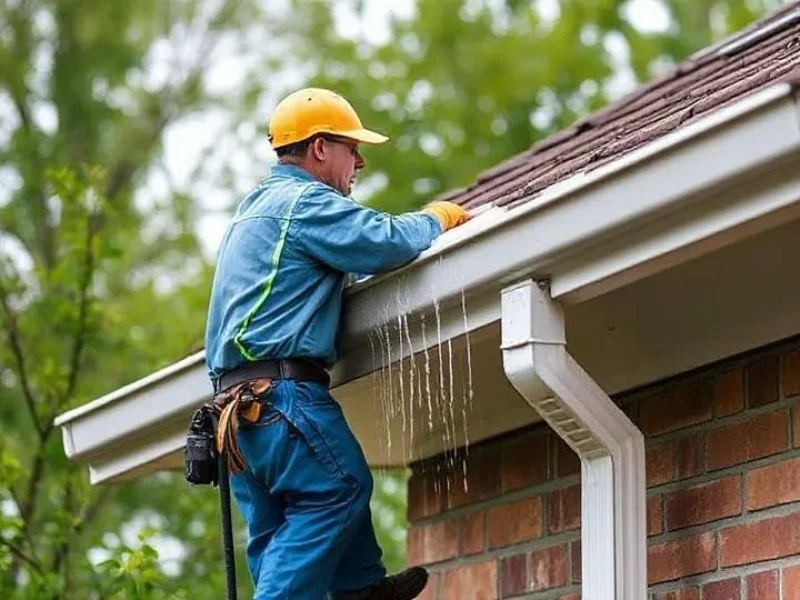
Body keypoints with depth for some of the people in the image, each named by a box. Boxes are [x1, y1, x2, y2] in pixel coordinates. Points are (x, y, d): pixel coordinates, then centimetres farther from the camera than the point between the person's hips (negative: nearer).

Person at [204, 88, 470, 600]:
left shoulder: (256, 206, 27)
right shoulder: (306, 201, -6)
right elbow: (387, 242, -17)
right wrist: (437, 219, 3)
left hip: (237, 401, 11)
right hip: (282, 389, -11)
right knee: (340, 487, -11)